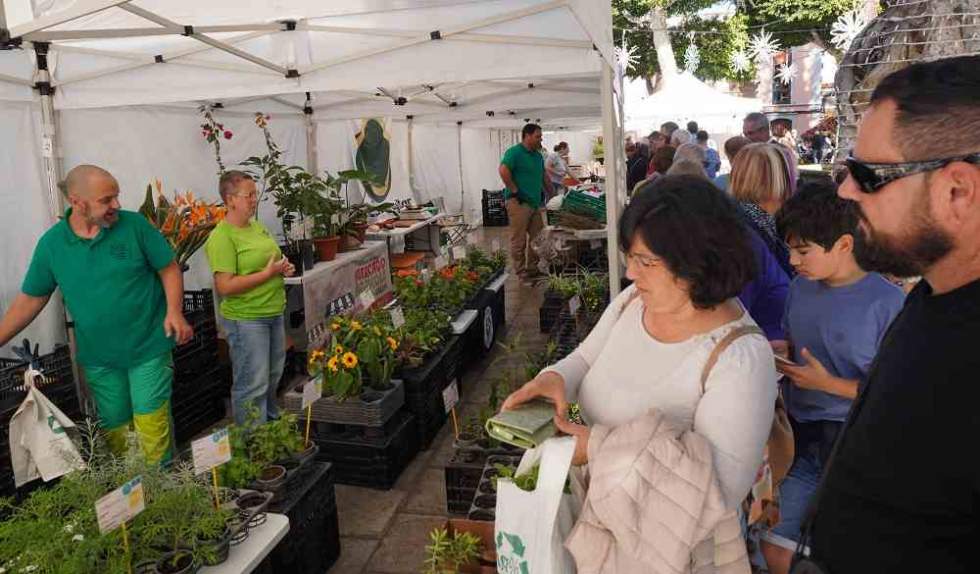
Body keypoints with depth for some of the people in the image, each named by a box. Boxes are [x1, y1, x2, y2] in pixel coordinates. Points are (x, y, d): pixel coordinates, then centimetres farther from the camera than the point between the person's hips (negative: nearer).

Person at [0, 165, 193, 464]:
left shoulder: (135, 225, -8)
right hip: (98, 357, 3)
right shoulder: (51, 243, -2)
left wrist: (174, 311, -16)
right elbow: (31, 299, 6)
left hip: (148, 348, -3)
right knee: (114, 427, 15)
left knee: (152, 426, -2)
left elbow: (169, 269, -3)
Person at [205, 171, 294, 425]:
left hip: (274, 314, 8)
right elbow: (225, 286, -22)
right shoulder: (222, 237, -16)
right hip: (245, 319, -8)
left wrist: (283, 268, 2)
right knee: (253, 385, 1)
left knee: (273, 378, 20)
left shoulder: (257, 226, 10)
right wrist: (268, 273, -20)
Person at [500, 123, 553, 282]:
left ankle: (533, 269, 22)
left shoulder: (538, 155, 17)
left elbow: (544, 177, 26)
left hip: (535, 202, 9)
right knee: (519, 240, -2)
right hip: (519, 203, -9)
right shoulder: (514, 152, -10)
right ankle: (521, 272, 5)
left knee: (537, 238, 11)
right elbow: (503, 171, -22)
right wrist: (515, 191, -19)